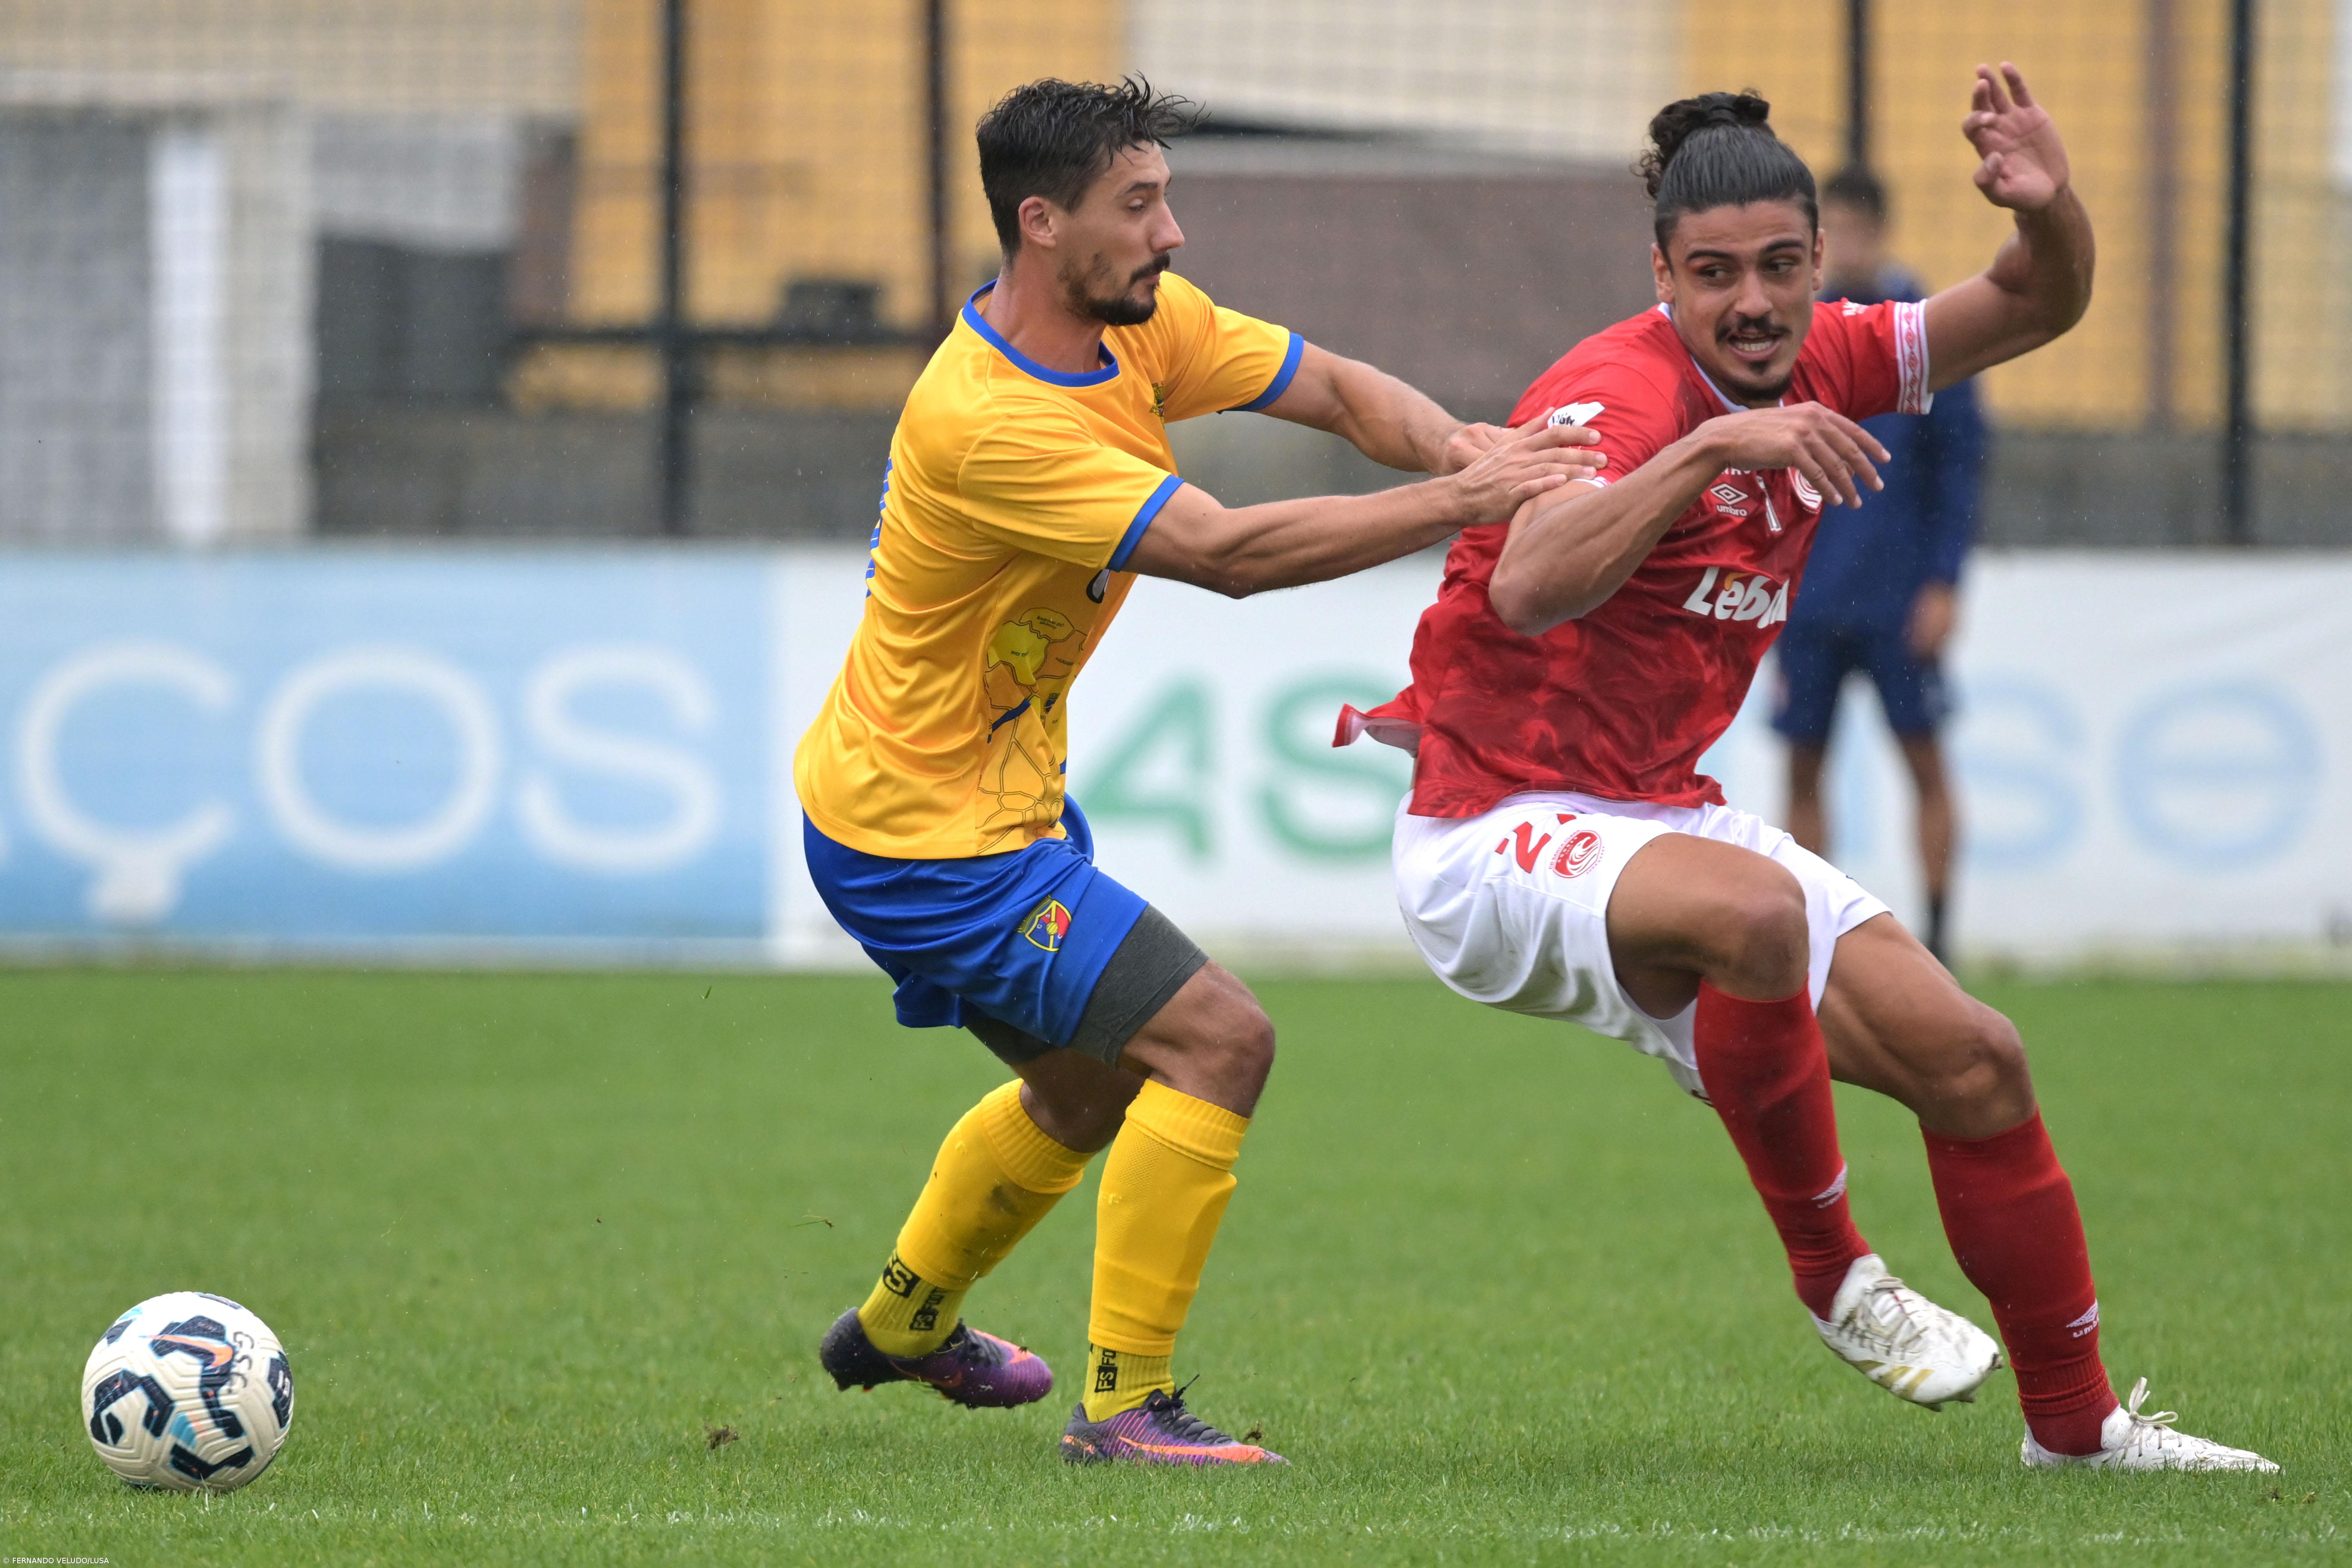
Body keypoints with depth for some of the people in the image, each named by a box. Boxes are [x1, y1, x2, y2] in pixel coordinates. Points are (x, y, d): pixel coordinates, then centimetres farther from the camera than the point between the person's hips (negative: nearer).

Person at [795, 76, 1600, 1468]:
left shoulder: (1141, 320, -2)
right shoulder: (987, 422, -31)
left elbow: (1337, 389, 1)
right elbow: (1228, 552, -35)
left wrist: (1455, 444, -21)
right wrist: (1463, 505, -33)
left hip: (1002, 801, 10)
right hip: (930, 840, -10)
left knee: (1094, 1087, 28)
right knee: (1217, 1040, -15)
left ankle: (906, 1323, 48)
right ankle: (1127, 1403, -9)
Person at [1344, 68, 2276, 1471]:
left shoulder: (1814, 368, 2)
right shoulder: (1623, 392, -22)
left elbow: (2035, 309, 10)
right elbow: (1526, 593, -40)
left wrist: (2050, 209, -13)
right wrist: (1712, 446, -48)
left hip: (1663, 815, 8)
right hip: (1497, 832, -8)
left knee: (1973, 1061, 3)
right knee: (1750, 908, -39)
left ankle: (2076, 1420, 19)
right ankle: (1832, 1272, -19)